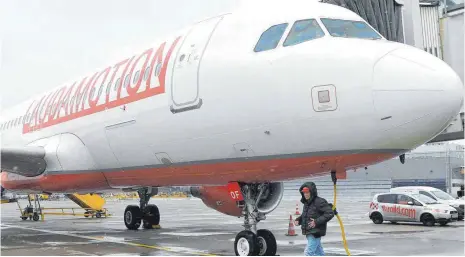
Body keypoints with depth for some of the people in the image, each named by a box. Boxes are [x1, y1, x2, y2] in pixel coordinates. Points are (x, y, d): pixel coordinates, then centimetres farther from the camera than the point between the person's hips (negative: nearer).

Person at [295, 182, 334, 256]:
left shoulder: (319, 202, -15)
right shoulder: (307, 203, 13)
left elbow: (330, 213, -21)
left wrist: (317, 222, -26)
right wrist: (298, 220, 6)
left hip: (315, 233, -9)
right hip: (309, 233, 9)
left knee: (308, 252, -12)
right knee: (318, 252, 17)